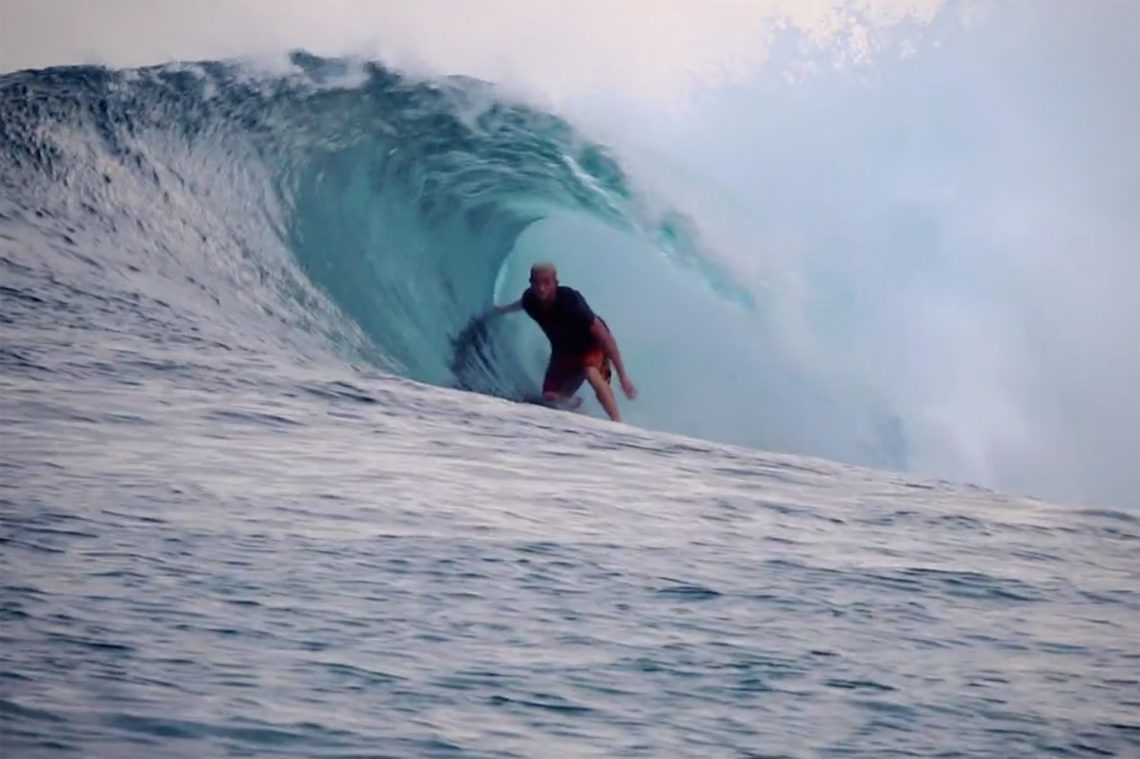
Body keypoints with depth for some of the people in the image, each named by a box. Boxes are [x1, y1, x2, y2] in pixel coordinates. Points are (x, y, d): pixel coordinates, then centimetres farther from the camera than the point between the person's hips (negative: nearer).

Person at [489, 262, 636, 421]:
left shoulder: (569, 301, -37)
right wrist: (502, 309, 33)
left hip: (591, 343, -6)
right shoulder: (531, 299, -21)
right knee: (551, 397, -2)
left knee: (591, 372, -37)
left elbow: (603, 335, -36)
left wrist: (623, 376, -38)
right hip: (564, 349, 6)